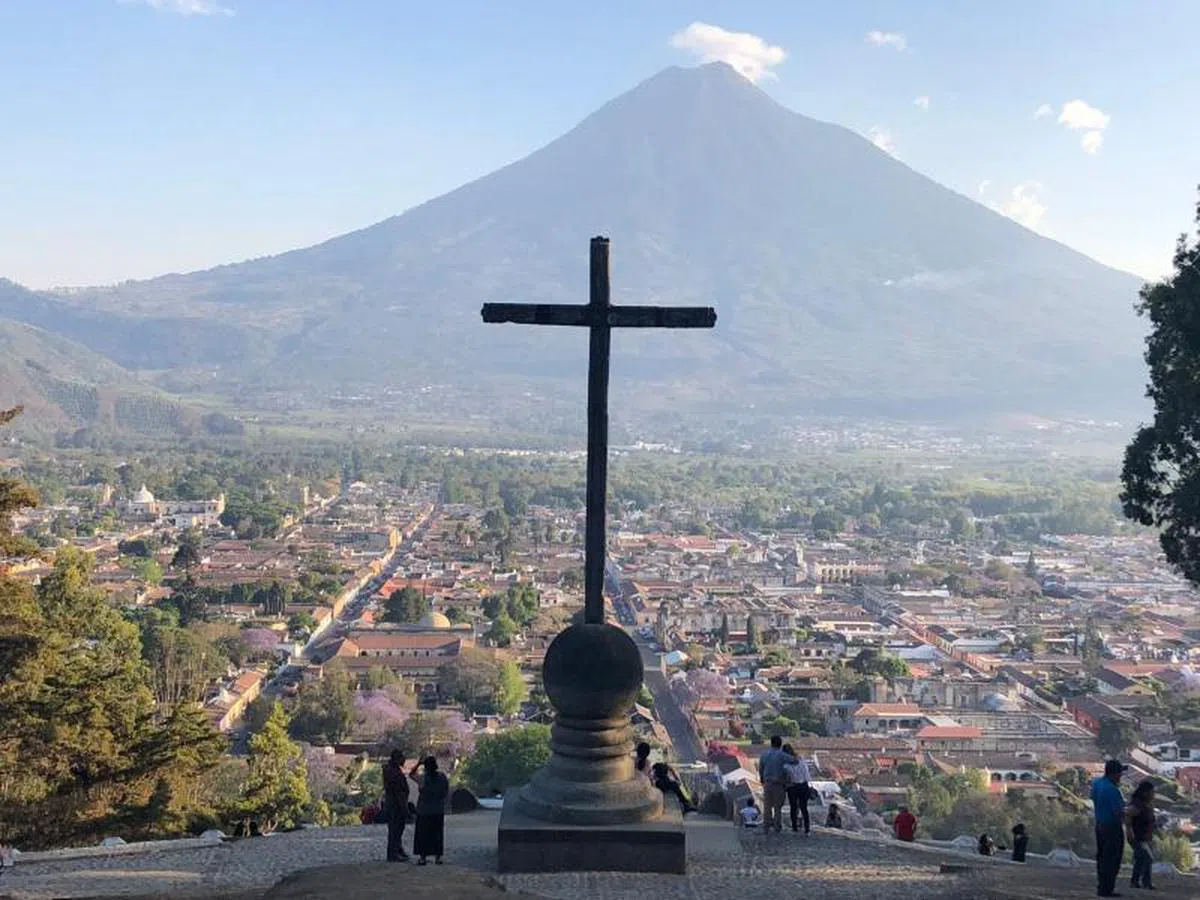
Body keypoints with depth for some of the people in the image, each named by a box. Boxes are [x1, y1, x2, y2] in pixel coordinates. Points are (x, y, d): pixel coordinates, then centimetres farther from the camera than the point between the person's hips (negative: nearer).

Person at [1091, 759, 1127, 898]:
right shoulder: (1112, 790, -24)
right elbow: (1118, 812, -23)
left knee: (1102, 857, 17)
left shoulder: (1096, 782, 2)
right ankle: (1106, 889, 0)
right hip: (1112, 827, -9)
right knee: (1112, 860, -1)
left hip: (1099, 825, 9)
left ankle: (1101, 887, 24)